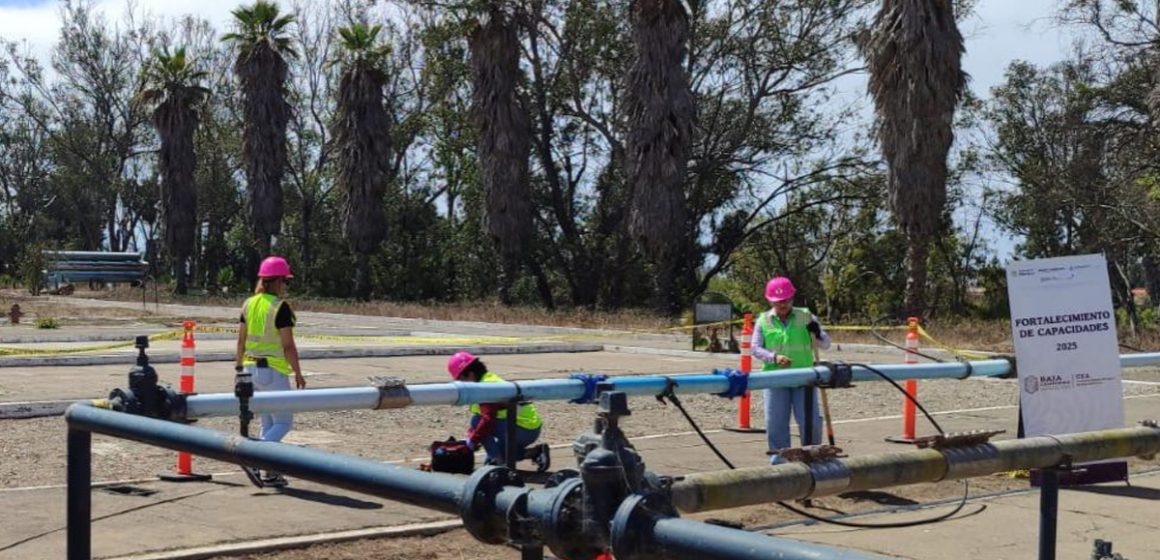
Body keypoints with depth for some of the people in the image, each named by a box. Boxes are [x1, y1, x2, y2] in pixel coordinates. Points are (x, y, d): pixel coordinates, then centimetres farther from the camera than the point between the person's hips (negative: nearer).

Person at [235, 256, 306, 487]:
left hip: (252, 368, 7)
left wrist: (239, 366, 18)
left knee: (268, 422, 14)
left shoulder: (249, 304, 6)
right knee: (284, 422, 1)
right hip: (274, 371, -7)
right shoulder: (280, 307, -14)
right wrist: (298, 373, -7)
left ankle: (270, 473, 13)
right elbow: (288, 345, -15)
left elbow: (241, 340, 10)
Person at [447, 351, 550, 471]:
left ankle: (498, 460, -10)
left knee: (476, 420, -10)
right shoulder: (492, 379, 18)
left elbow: (488, 419, -23)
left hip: (523, 429, -10)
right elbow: (487, 416, 24)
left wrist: (473, 440, -14)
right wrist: (471, 436, 19)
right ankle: (536, 452, 11)